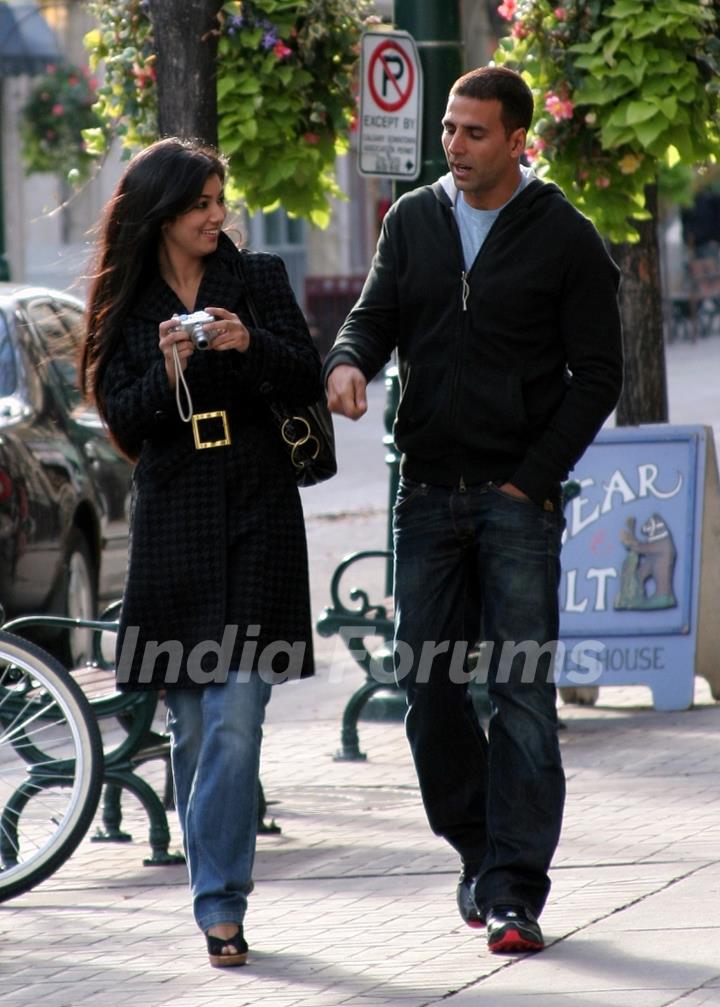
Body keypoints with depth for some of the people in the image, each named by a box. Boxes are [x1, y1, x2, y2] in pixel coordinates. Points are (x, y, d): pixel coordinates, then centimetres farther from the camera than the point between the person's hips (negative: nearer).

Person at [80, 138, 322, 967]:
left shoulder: (258, 279, 5)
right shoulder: (129, 305, 8)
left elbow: (308, 385, 1)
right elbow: (121, 419, 3)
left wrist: (251, 345, -17)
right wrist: (166, 374, -16)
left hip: (255, 517, -2)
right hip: (173, 518, 2)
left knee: (235, 716, -11)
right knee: (190, 723, 6)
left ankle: (220, 902, -12)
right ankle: (216, 890, 18)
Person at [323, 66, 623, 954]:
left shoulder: (565, 239, -2)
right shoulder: (413, 221, 10)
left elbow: (597, 376, -2)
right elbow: (377, 314, 6)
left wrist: (533, 480, -9)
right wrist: (348, 359, -19)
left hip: (518, 498, -4)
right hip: (427, 493, 4)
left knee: (521, 695, -7)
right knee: (428, 684, 5)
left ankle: (515, 893, -7)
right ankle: (477, 848, 25)